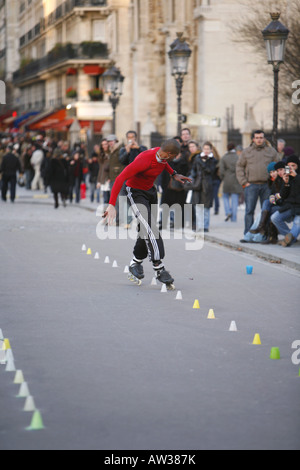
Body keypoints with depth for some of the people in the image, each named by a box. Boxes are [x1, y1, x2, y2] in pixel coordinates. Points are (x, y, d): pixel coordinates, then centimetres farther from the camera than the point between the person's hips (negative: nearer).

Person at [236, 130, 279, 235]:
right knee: (249, 211, -5)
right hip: (251, 185, -1)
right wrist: (244, 182, -2)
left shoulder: (271, 151, 9)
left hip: (266, 186, 1)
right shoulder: (246, 152, 7)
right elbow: (239, 167, 7)